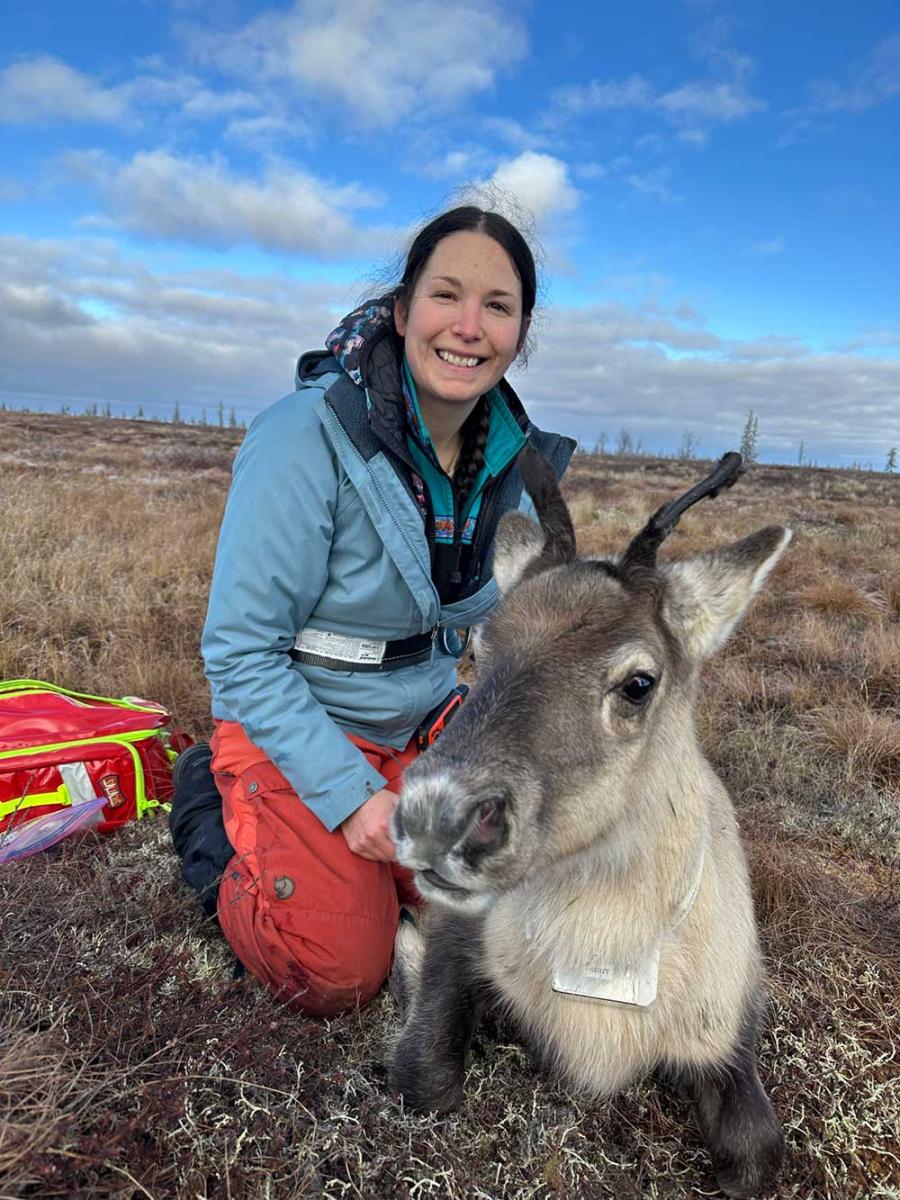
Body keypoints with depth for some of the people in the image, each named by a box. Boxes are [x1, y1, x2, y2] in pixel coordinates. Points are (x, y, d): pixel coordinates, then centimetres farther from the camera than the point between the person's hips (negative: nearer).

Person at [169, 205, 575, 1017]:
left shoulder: (517, 457, -5)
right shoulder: (309, 434, -23)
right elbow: (241, 651, -21)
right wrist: (352, 794, -23)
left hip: (425, 729, 5)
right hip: (293, 731, -5)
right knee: (337, 976, -9)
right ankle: (216, 814, 14)